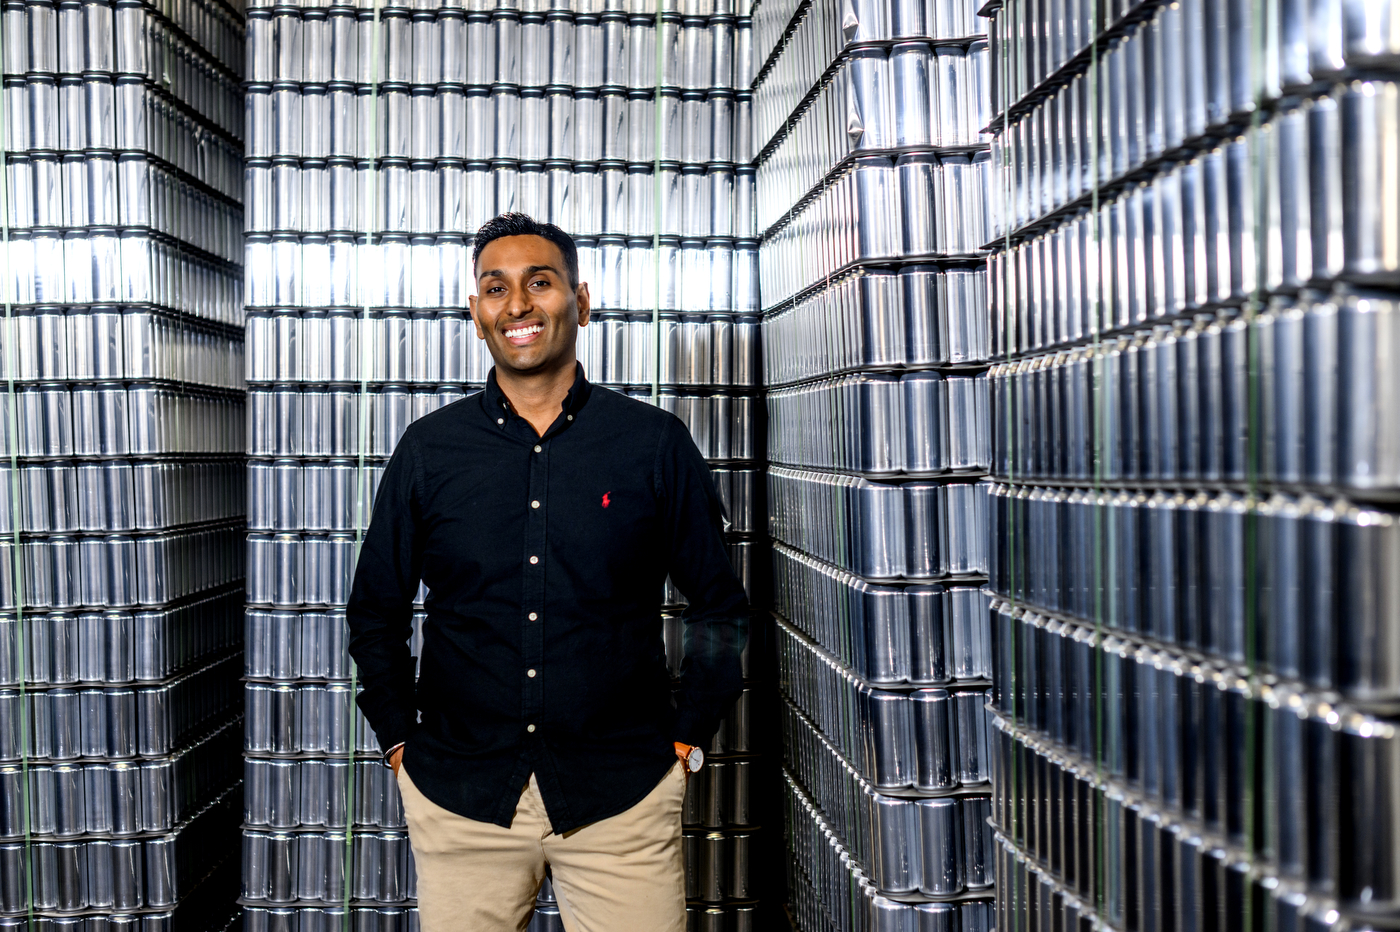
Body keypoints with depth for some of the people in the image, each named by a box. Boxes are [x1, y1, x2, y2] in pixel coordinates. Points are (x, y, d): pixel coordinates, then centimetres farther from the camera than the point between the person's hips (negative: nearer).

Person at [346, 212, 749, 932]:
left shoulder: (656, 443, -1)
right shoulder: (428, 449, 2)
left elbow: (718, 607, 6)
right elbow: (375, 614, 12)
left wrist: (685, 737, 3)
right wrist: (400, 740, 7)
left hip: (623, 795, -1)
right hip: (458, 796, 1)